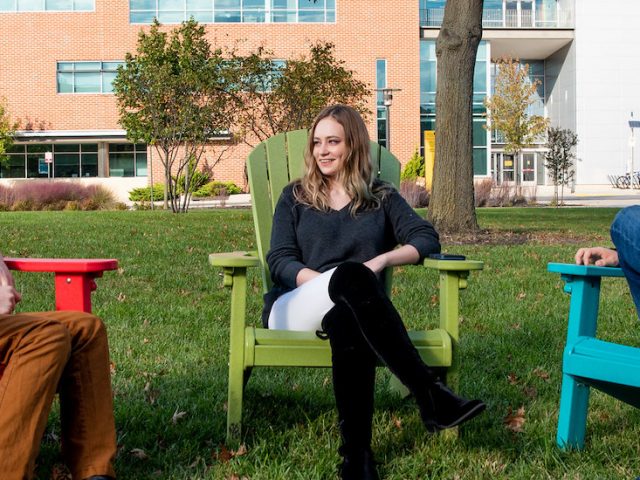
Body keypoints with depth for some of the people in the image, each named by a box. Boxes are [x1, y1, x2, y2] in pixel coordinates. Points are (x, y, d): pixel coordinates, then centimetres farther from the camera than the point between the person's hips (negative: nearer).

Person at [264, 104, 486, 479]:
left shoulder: (381, 198, 19)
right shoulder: (295, 197, 18)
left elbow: (428, 239, 6)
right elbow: (279, 262, 5)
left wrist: (383, 259, -14)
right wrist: (334, 281, -14)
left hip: (348, 310, 0)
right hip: (293, 311, 0)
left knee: (347, 318, -42)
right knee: (351, 275, -37)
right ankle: (431, 395, -44)